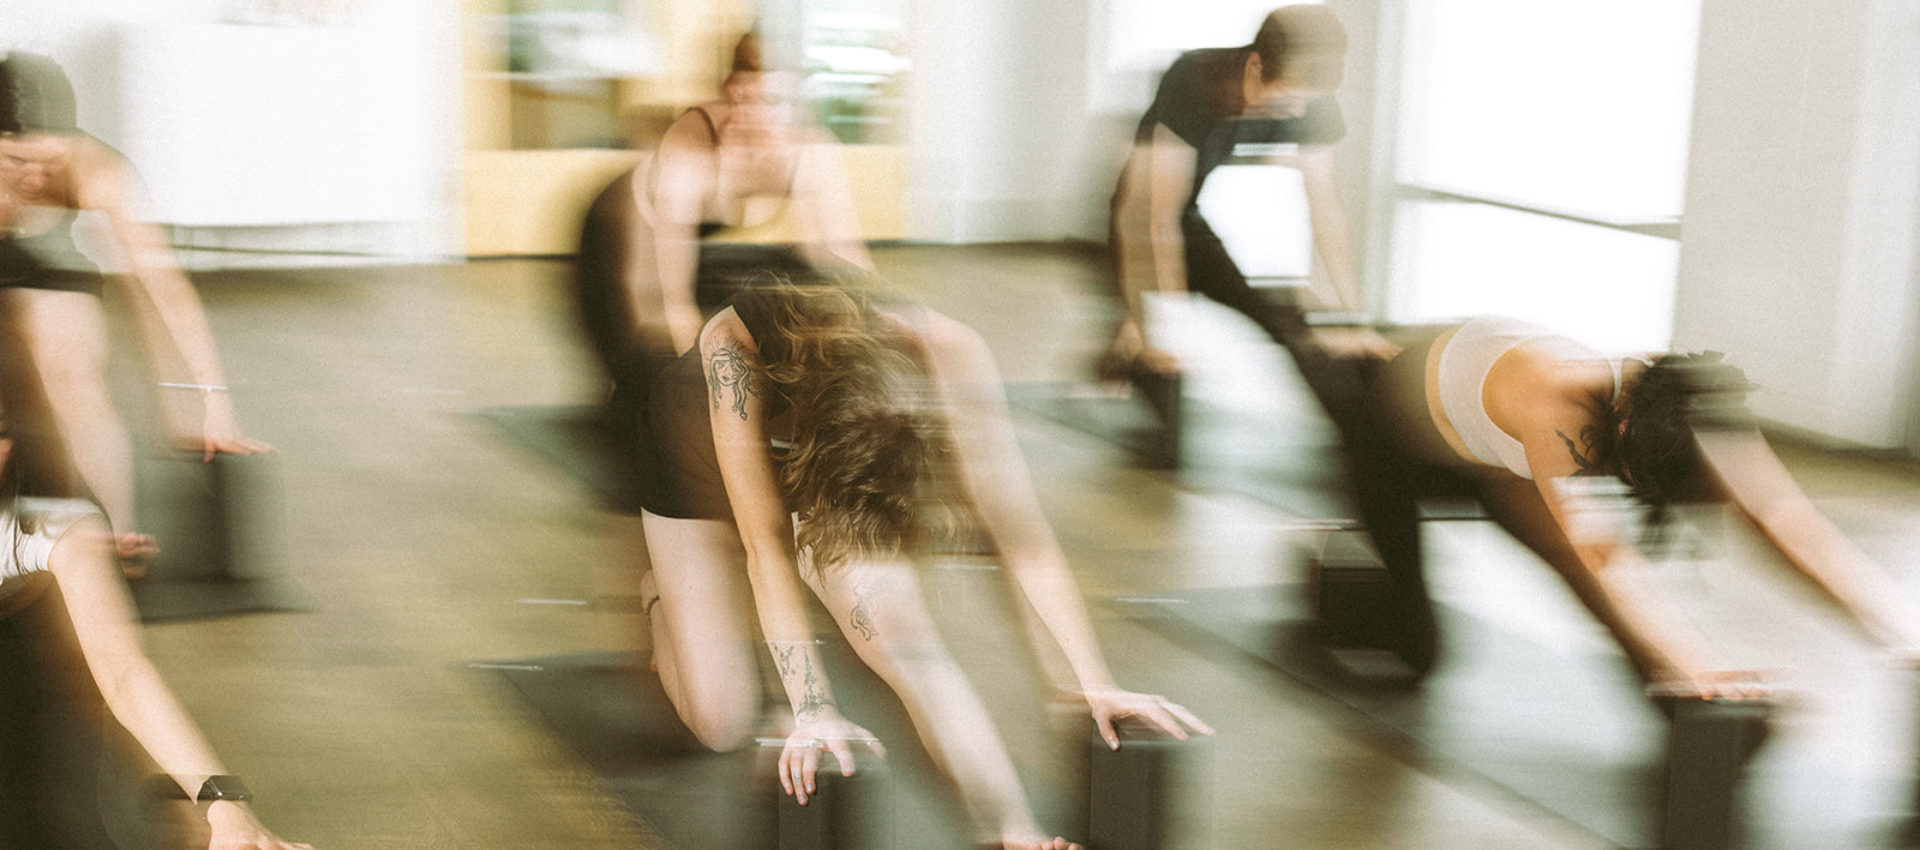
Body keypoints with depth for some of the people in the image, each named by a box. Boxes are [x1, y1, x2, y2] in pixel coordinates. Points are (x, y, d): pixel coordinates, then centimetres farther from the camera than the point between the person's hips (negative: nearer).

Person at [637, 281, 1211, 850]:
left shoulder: (946, 352, -36)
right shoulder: (734, 346, -44)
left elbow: (1019, 526, -32)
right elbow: (767, 544, -42)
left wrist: (1097, 684, -36)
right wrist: (813, 709, -46)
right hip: (703, 476, -1)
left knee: (900, 626, -27)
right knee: (722, 724, -8)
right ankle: (665, 601, 22)